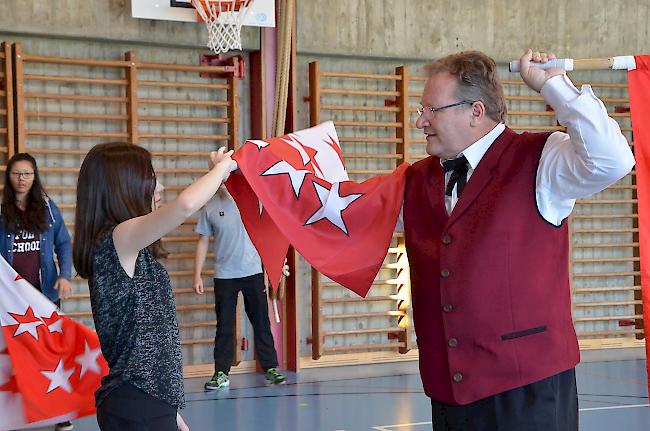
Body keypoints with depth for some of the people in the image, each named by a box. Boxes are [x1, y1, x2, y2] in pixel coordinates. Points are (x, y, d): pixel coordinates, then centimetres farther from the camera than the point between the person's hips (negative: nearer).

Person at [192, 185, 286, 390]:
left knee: (261, 323, 5)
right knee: (224, 327, 5)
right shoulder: (210, 208, 0)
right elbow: (203, 242, 6)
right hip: (224, 275, 1)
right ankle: (221, 374, 11)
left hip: (252, 273, -1)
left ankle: (271, 368, 12)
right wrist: (197, 274, 2)